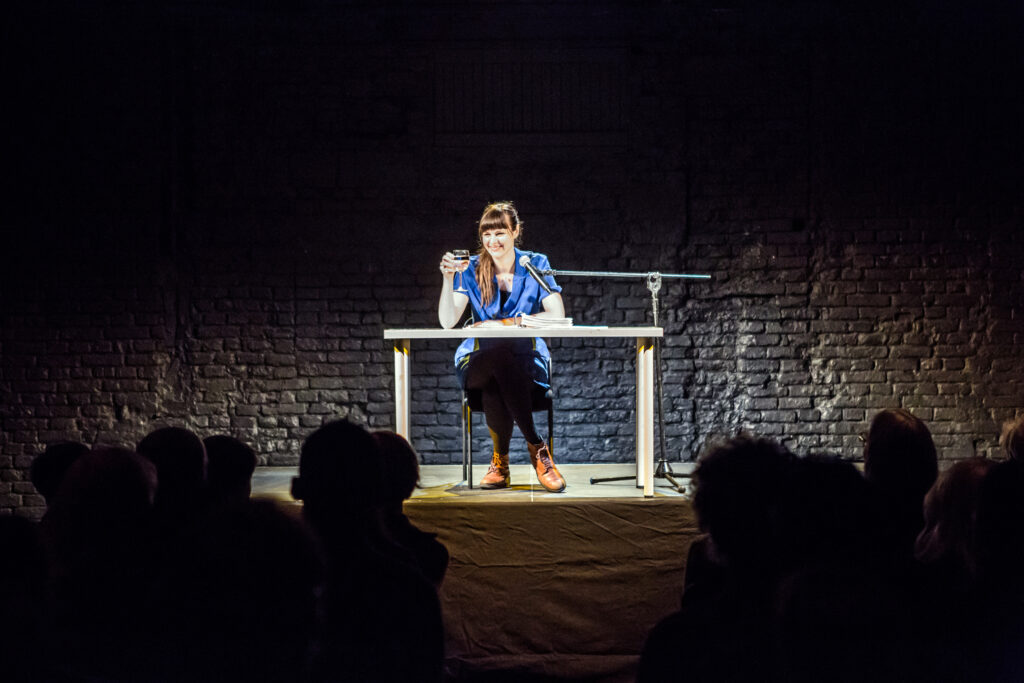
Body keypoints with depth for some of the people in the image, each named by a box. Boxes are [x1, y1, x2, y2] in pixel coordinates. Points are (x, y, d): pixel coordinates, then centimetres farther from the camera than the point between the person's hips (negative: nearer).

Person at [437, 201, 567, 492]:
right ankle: (537, 447, -24)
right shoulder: (472, 269, 3)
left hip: (527, 361, -1)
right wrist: (448, 278, -21)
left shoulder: (535, 264, 2)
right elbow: (447, 321, -7)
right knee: (498, 360, -37)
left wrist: (505, 323, -18)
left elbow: (557, 315, -11)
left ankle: (500, 459, -20)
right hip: (478, 361, 1)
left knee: (495, 384, -37)